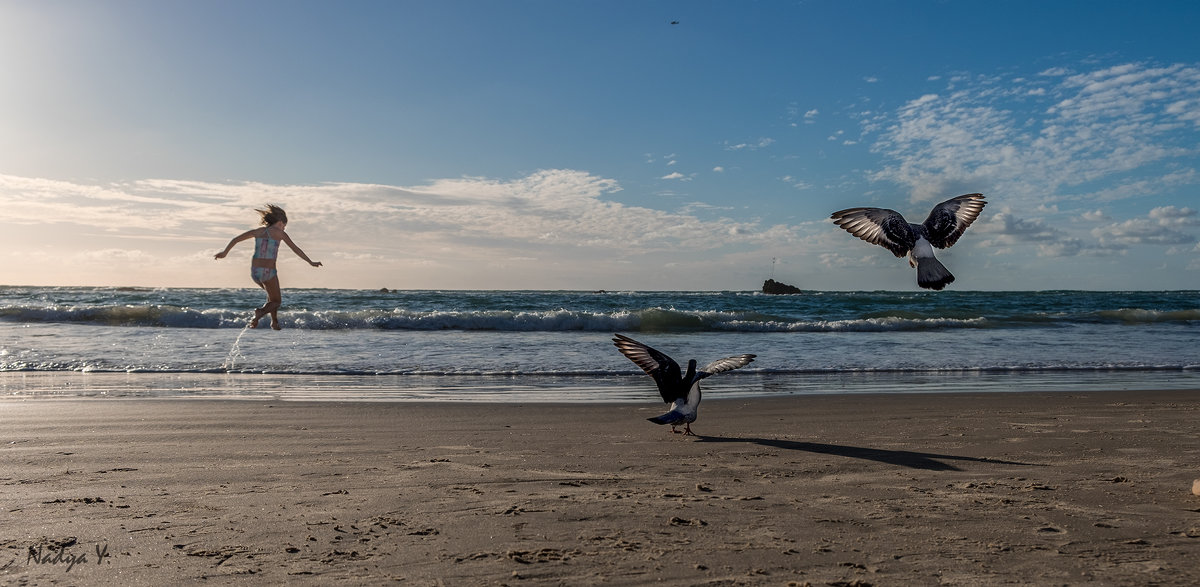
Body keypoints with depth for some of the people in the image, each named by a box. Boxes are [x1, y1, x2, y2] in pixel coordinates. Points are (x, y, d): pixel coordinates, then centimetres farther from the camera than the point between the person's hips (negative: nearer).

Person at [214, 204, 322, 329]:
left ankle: (274, 321, 23)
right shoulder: (279, 233, -1)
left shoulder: (258, 231, 10)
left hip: (254, 271, 5)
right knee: (277, 301, 13)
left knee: (272, 294, 31)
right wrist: (310, 262, 6)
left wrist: (225, 252, 27)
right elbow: (295, 249, 0)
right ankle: (261, 312, -17)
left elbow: (235, 239, 14)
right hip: (268, 271, -5)